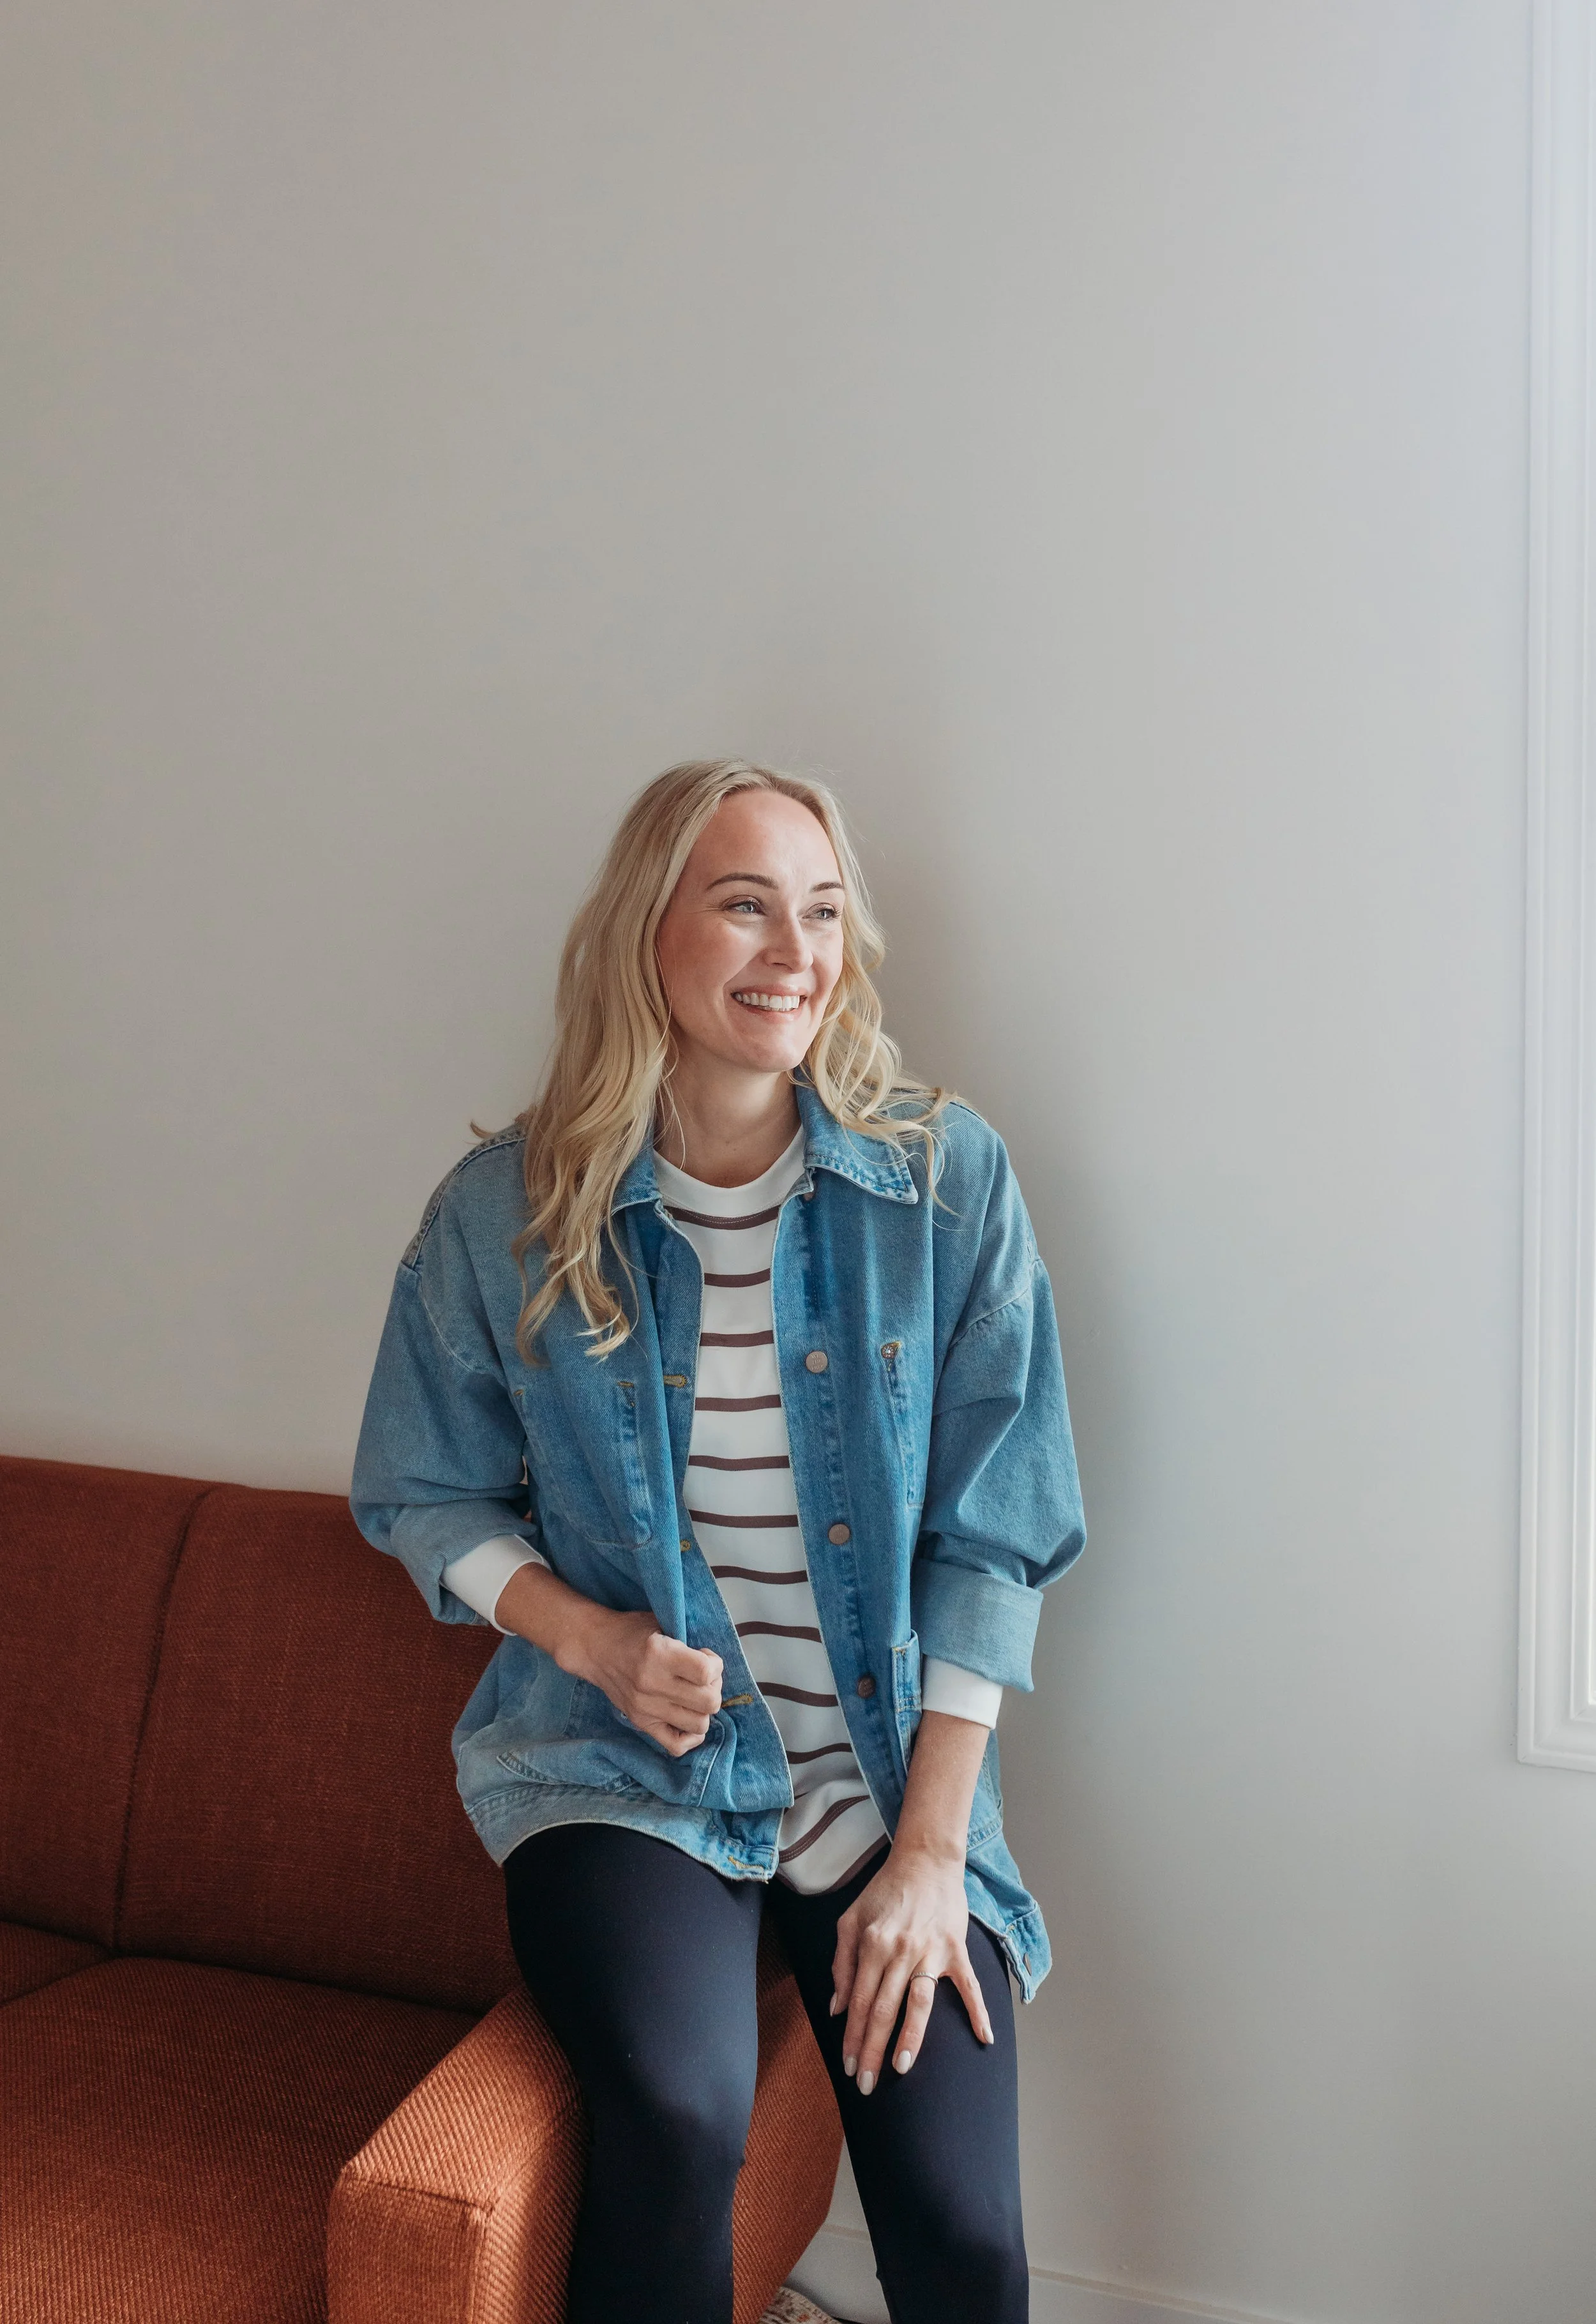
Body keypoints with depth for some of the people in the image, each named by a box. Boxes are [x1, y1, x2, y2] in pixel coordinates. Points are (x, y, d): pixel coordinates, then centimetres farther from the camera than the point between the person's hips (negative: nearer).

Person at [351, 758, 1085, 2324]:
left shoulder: (947, 1181, -5)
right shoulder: (504, 1211, -5)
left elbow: (990, 1537, -4)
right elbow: (424, 1497, 8)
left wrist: (932, 1851, -8)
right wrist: (585, 1630, -11)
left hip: (887, 1768, 1)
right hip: (620, 1764, 0)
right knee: (676, 2111, -27)